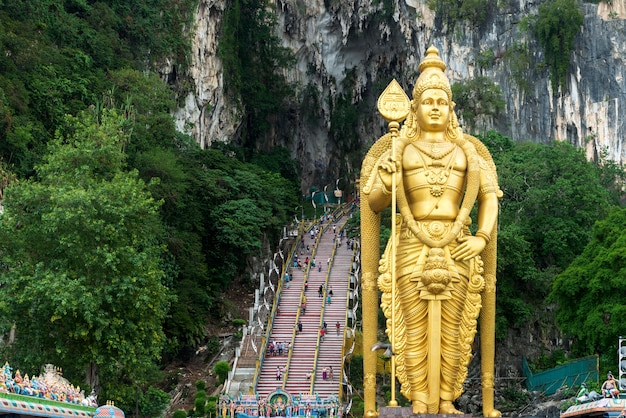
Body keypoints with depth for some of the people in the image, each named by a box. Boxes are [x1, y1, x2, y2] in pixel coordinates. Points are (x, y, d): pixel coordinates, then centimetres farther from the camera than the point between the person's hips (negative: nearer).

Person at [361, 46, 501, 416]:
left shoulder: (467, 150, 10)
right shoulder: (399, 149, 6)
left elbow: (489, 196, 8)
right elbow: (372, 203, 4)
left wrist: (482, 239, -7)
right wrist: (387, 182, -18)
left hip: (456, 252, 2)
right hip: (412, 249, -1)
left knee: (452, 331, 3)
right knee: (415, 332, -1)